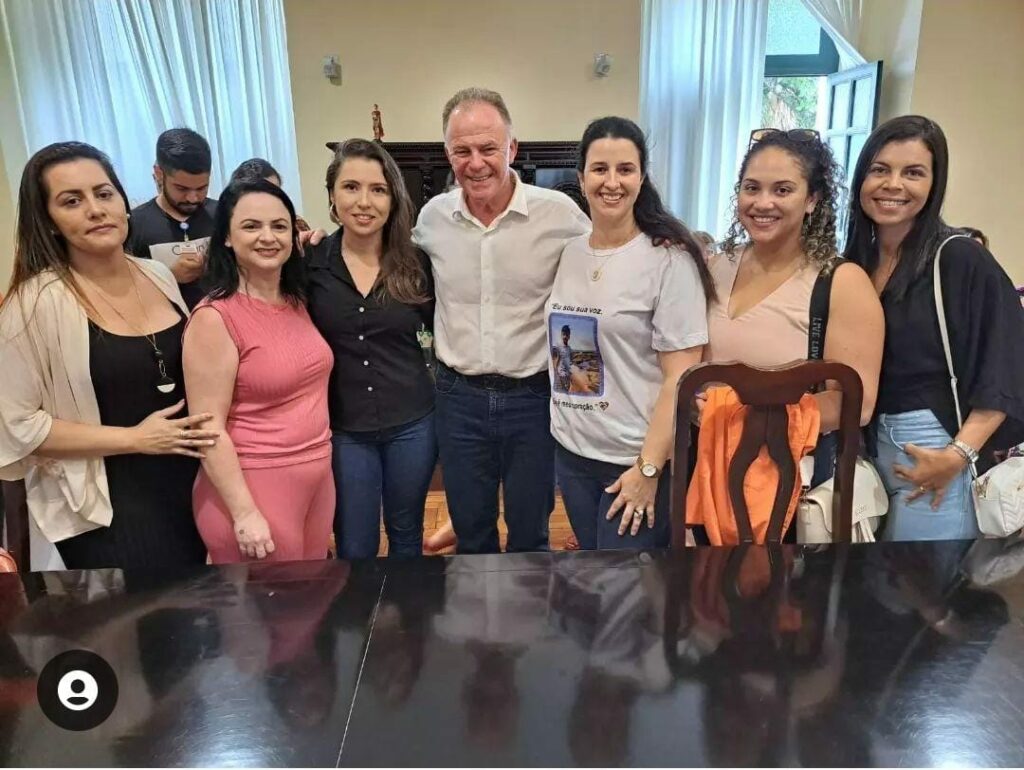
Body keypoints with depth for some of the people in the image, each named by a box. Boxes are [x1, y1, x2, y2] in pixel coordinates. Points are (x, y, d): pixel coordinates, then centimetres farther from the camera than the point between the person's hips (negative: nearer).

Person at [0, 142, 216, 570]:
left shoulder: (159, 276, 2)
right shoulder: (36, 302, -16)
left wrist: (206, 425, -2)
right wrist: (134, 438, -18)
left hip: (190, 485, 6)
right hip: (105, 510, -5)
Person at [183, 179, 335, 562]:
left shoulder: (297, 303, 6)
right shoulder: (215, 318, -15)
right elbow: (208, 428, -17)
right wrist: (244, 513, -18)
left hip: (317, 477, 7)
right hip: (252, 487, -7)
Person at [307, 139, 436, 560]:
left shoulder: (416, 262, -5)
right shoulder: (309, 263, -7)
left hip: (412, 422, 1)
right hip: (342, 429, -1)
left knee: (406, 537, 21)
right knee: (354, 551, 13)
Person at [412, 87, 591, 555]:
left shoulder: (560, 214, -12)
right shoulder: (432, 217, -3)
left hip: (534, 396, -2)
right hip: (458, 397, 3)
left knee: (530, 537, 16)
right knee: (471, 534, 19)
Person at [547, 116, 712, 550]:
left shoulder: (669, 258, -13)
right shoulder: (569, 253, 5)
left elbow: (682, 376, -15)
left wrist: (648, 468, -17)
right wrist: (561, 426, 11)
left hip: (636, 460, -5)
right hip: (570, 451, 6)